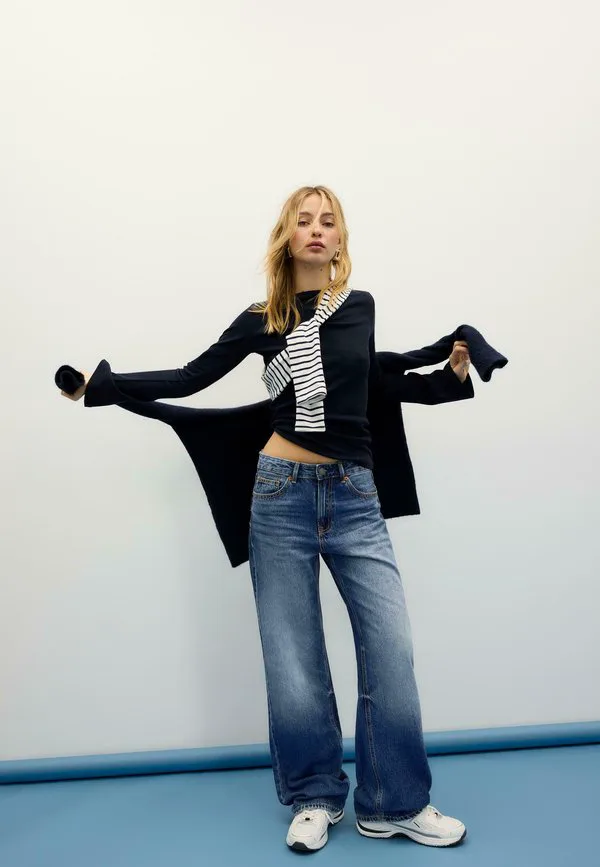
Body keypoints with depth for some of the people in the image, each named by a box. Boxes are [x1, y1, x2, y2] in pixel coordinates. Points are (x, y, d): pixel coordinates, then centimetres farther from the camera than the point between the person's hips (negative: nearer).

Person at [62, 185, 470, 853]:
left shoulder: (361, 307, 9)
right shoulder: (262, 320, 4)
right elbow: (189, 378, 8)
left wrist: (448, 375, 15)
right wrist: (99, 385, 8)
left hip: (355, 497, 2)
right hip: (284, 495, -1)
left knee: (391, 649, -1)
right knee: (293, 659, 5)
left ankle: (395, 805, 18)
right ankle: (315, 799, 26)